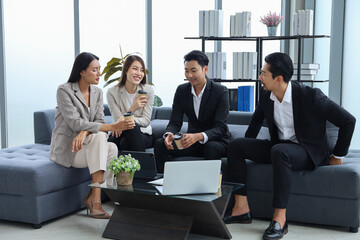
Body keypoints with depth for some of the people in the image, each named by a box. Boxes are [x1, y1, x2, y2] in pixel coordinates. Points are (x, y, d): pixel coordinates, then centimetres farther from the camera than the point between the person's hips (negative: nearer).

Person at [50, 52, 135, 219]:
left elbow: (99, 121, -2)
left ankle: (91, 197, -16)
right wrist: (112, 127, -31)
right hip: (65, 148, -5)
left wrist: (84, 132, -27)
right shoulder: (64, 90, -12)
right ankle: (96, 200, -36)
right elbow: (75, 123, -23)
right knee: (99, 136, -32)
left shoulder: (97, 93, 9)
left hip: (85, 144, 5)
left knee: (112, 148, -26)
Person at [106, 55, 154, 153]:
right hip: (122, 133, 0)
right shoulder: (112, 92, -6)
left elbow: (146, 121, -10)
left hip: (143, 134, 0)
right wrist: (132, 109, -29)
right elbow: (118, 120, -10)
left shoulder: (148, 90, -4)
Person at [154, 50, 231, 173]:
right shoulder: (181, 90, 1)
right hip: (192, 140, 4)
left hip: (216, 141, -4)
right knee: (160, 144, -17)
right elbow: (175, 121, -2)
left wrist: (198, 136, -41)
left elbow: (220, 127, -21)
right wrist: (169, 135, -27)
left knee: (211, 148, -39)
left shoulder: (221, 91, -14)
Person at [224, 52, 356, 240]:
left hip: (308, 152, -6)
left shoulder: (310, 96, -20)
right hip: (278, 146, 7)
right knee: (235, 146, -10)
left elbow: (348, 121, -15)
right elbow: (256, 120, 21)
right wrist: (247, 149, 18)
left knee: (279, 151, -39)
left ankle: (280, 219, -35)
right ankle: (241, 208, -12)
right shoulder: (266, 96, -2)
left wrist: (337, 156, -8)